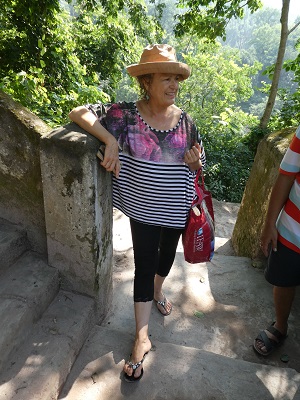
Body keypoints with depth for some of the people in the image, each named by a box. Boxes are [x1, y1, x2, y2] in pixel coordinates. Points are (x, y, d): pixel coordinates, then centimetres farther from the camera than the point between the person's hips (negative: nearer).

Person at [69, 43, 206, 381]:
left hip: (176, 207, 4)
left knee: (167, 253, 22)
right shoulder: (126, 115, -12)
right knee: (144, 264, 3)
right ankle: (142, 337, 20)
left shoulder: (184, 120, -2)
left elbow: (195, 167, 7)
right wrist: (110, 140, -27)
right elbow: (78, 113, -13)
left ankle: (157, 291, 55)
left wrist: (194, 162, -17)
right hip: (143, 207, -3)